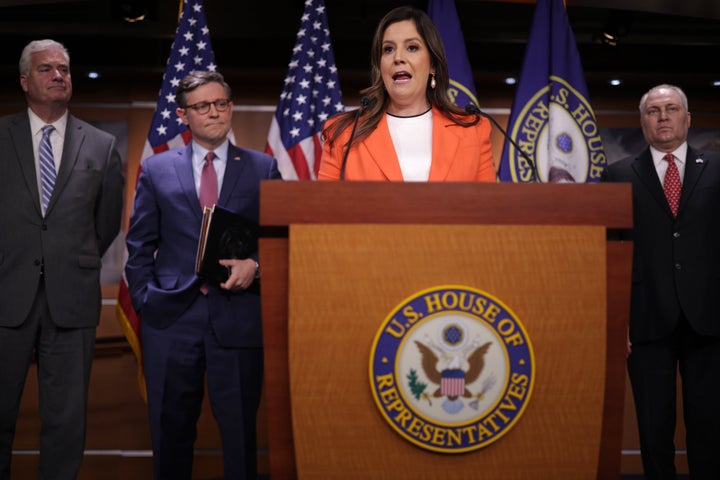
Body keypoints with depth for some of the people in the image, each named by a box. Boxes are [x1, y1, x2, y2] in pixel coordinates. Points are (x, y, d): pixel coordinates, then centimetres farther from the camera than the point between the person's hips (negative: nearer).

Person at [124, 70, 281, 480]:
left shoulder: (263, 168, 8)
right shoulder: (156, 169, 10)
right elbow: (140, 245, 10)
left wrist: (255, 264, -12)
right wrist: (144, 299, 1)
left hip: (238, 317, -1)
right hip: (172, 315, 1)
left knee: (240, 428, 6)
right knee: (170, 429, 10)